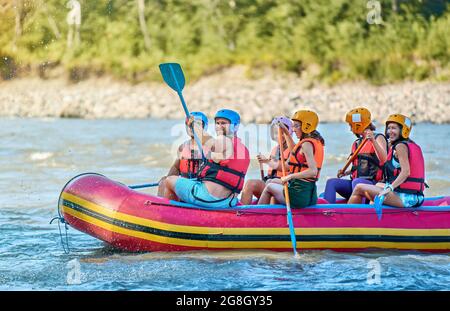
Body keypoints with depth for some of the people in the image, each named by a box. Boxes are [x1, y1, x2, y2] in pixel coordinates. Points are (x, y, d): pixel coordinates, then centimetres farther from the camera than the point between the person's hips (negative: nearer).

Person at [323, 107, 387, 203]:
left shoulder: (378, 138, -2)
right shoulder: (357, 143, 19)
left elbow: (384, 159, -20)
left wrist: (373, 141, -30)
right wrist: (345, 173, 11)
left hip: (372, 183, -7)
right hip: (355, 181, 7)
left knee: (357, 182, -38)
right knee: (331, 182, -14)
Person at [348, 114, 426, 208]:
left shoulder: (400, 146, -9)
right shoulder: (412, 145, 18)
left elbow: (406, 172, -21)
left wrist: (389, 188, -28)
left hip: (404, 198, -10)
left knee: (359, 188, -1)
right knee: (378, 185, 36)